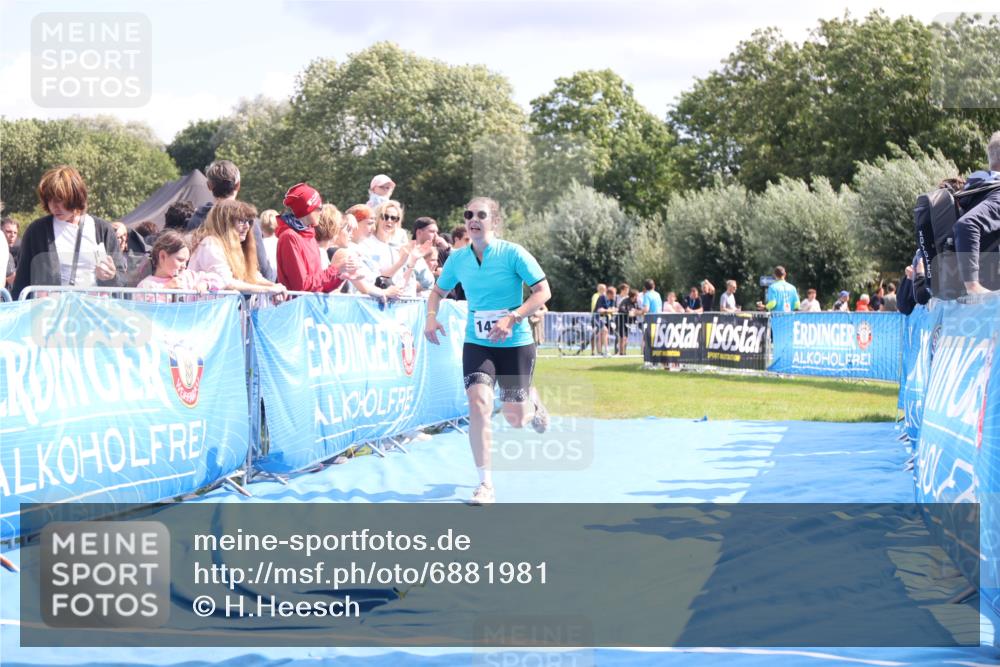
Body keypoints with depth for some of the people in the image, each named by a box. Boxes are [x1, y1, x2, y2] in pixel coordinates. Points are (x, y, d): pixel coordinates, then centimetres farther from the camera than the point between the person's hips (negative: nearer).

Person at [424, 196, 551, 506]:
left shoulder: (513, 253, -13)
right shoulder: (457, 259, -1)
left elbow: (543, 291, -13)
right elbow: (438, 291, 15)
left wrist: (511, 318, -25)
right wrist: (431, 316, -6)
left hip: (516, 343, -2)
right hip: (477, 343, 2)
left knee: (515, 419, 5)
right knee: (478, 404, -19)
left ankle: (532, 401, 46)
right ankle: (485, 484, -11)